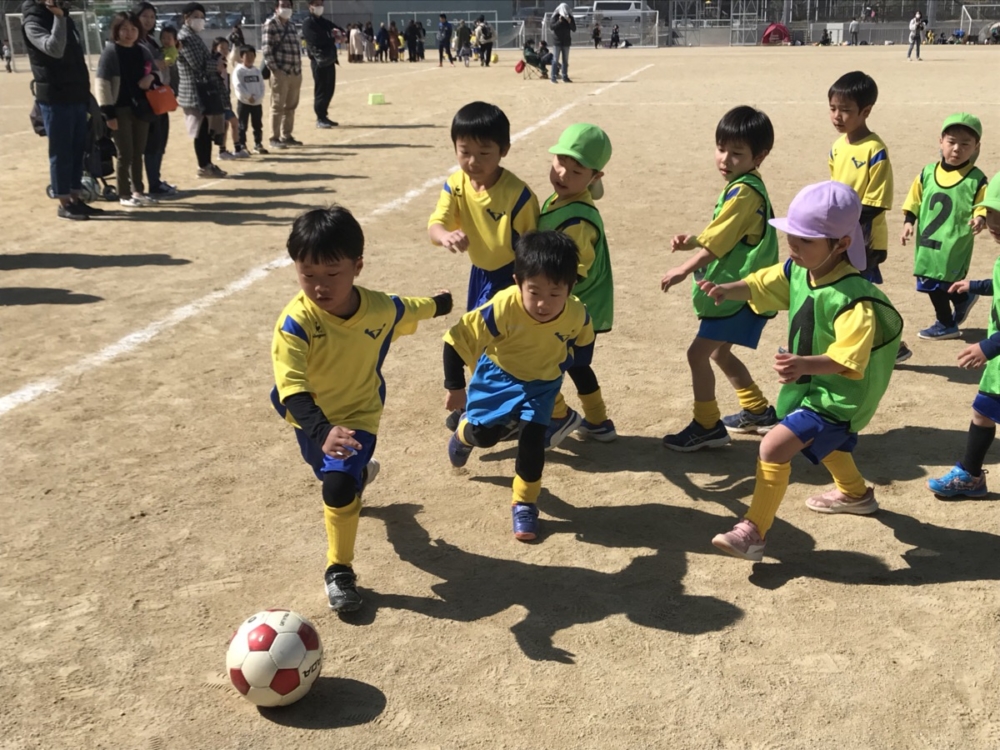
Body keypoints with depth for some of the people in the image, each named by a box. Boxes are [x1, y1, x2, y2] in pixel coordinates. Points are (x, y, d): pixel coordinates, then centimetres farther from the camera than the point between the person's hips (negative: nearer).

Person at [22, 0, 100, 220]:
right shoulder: (33, 21, -10)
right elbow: (54, 49, -29)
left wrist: (85, 94, 18)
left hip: (77, 97, 8)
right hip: (55, 99, -8)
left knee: (77, 151, 11)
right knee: (61, 152, -2)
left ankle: (75, 199, 20)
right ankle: (64, 203, 5)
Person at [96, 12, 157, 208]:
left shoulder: (142, 52, 10)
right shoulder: (110, 52, -8)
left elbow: (153, 73, 22)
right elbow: (102, 83, -11)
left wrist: (150, 78, -4)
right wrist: (108, 112, -16)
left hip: (141, 108, 6)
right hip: (120, 110, -6)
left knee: (138, 153, 13)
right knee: (125, 154, -2)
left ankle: (138, 191, 23)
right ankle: (124, 195, 8)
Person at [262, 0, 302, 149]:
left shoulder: (291, 24, 18)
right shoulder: (271, 24, -5)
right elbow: (266, 48, -11)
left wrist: (299, 68, 13)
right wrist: (274, 68, -16)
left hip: (295, 72, 7)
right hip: (280, 72, -7)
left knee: (291, 106, 12)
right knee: (278, 106, -3)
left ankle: (287, 136, 21)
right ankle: (274, 138, 2)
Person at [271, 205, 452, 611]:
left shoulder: (381, 309, -24)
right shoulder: (295, 323, -34)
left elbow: (414, 308, 1)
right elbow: (291, 389, -44)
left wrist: (439, 303, 23)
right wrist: (322, 431, -61)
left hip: (359, 413, -1)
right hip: (312, 419, 1)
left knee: (338, 487, -21)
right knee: (333, 472, 28)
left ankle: (340, 570, 2)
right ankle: (358, 473, 67)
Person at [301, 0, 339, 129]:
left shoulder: (325, 22, 20)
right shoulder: (308, 23, -5)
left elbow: (340, 30, 18)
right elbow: (316, 40, -18)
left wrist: (338, 33, -8)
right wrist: (333, 39, -6)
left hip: (330, 60, 8)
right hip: (319, 61, -8)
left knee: (329, 89, 10)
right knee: (321, 90, -6)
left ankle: (324, 116, 19)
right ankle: (320, 119, -1)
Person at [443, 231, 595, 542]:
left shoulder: (576, 314, -29)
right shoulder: (503, 308, -39)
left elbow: (583, 341, -2)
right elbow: (457, 340, -27)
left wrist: (566, 365, 3)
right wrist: (455, 387, -20)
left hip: (543, 382, 1)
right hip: (499, 375, -1)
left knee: (532, 439, -10)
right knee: (485, 434, 2)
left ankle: (524, 504, 12)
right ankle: (463, 435, 41)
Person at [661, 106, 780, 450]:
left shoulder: (743, 193, -22)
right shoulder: (744, 187, 9)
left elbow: (717, 244, -23)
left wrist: (683, 270, -15)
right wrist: (692, 241, 2)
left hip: (739, 293, -10)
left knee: (697, 354, -6)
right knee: (719, 353, 21)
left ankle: (707, 426, 6)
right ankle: (758, 411, 34)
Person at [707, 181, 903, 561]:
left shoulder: (853, 298, -34)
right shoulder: (797, 271, -10)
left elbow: (850, 360, -39)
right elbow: (759, 285, -4)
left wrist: (805, 364, -54)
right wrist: (727, 290, -25)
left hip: (837, 397, -10)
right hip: (811, 385, 10)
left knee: (773, 447, -21)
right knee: (823, 443, 35)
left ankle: (754, 532, -10)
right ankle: (856, 493, 64)